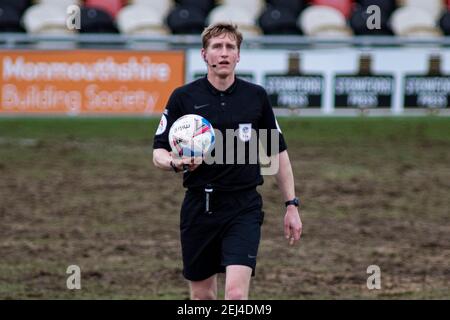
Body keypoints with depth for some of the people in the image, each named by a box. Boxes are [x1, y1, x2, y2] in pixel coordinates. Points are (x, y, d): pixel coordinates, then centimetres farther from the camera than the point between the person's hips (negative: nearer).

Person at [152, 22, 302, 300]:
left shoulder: (256, 97, 2)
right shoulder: (184, 97, -1)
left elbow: (278, 152, 10)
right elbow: (159, 152, -1)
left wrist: (292, 205, 7)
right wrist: (176, 163, -24)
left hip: (244, 207, -1)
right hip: (199, 208, 1)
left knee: (236, 293, -17)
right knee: (202, 296, 11)